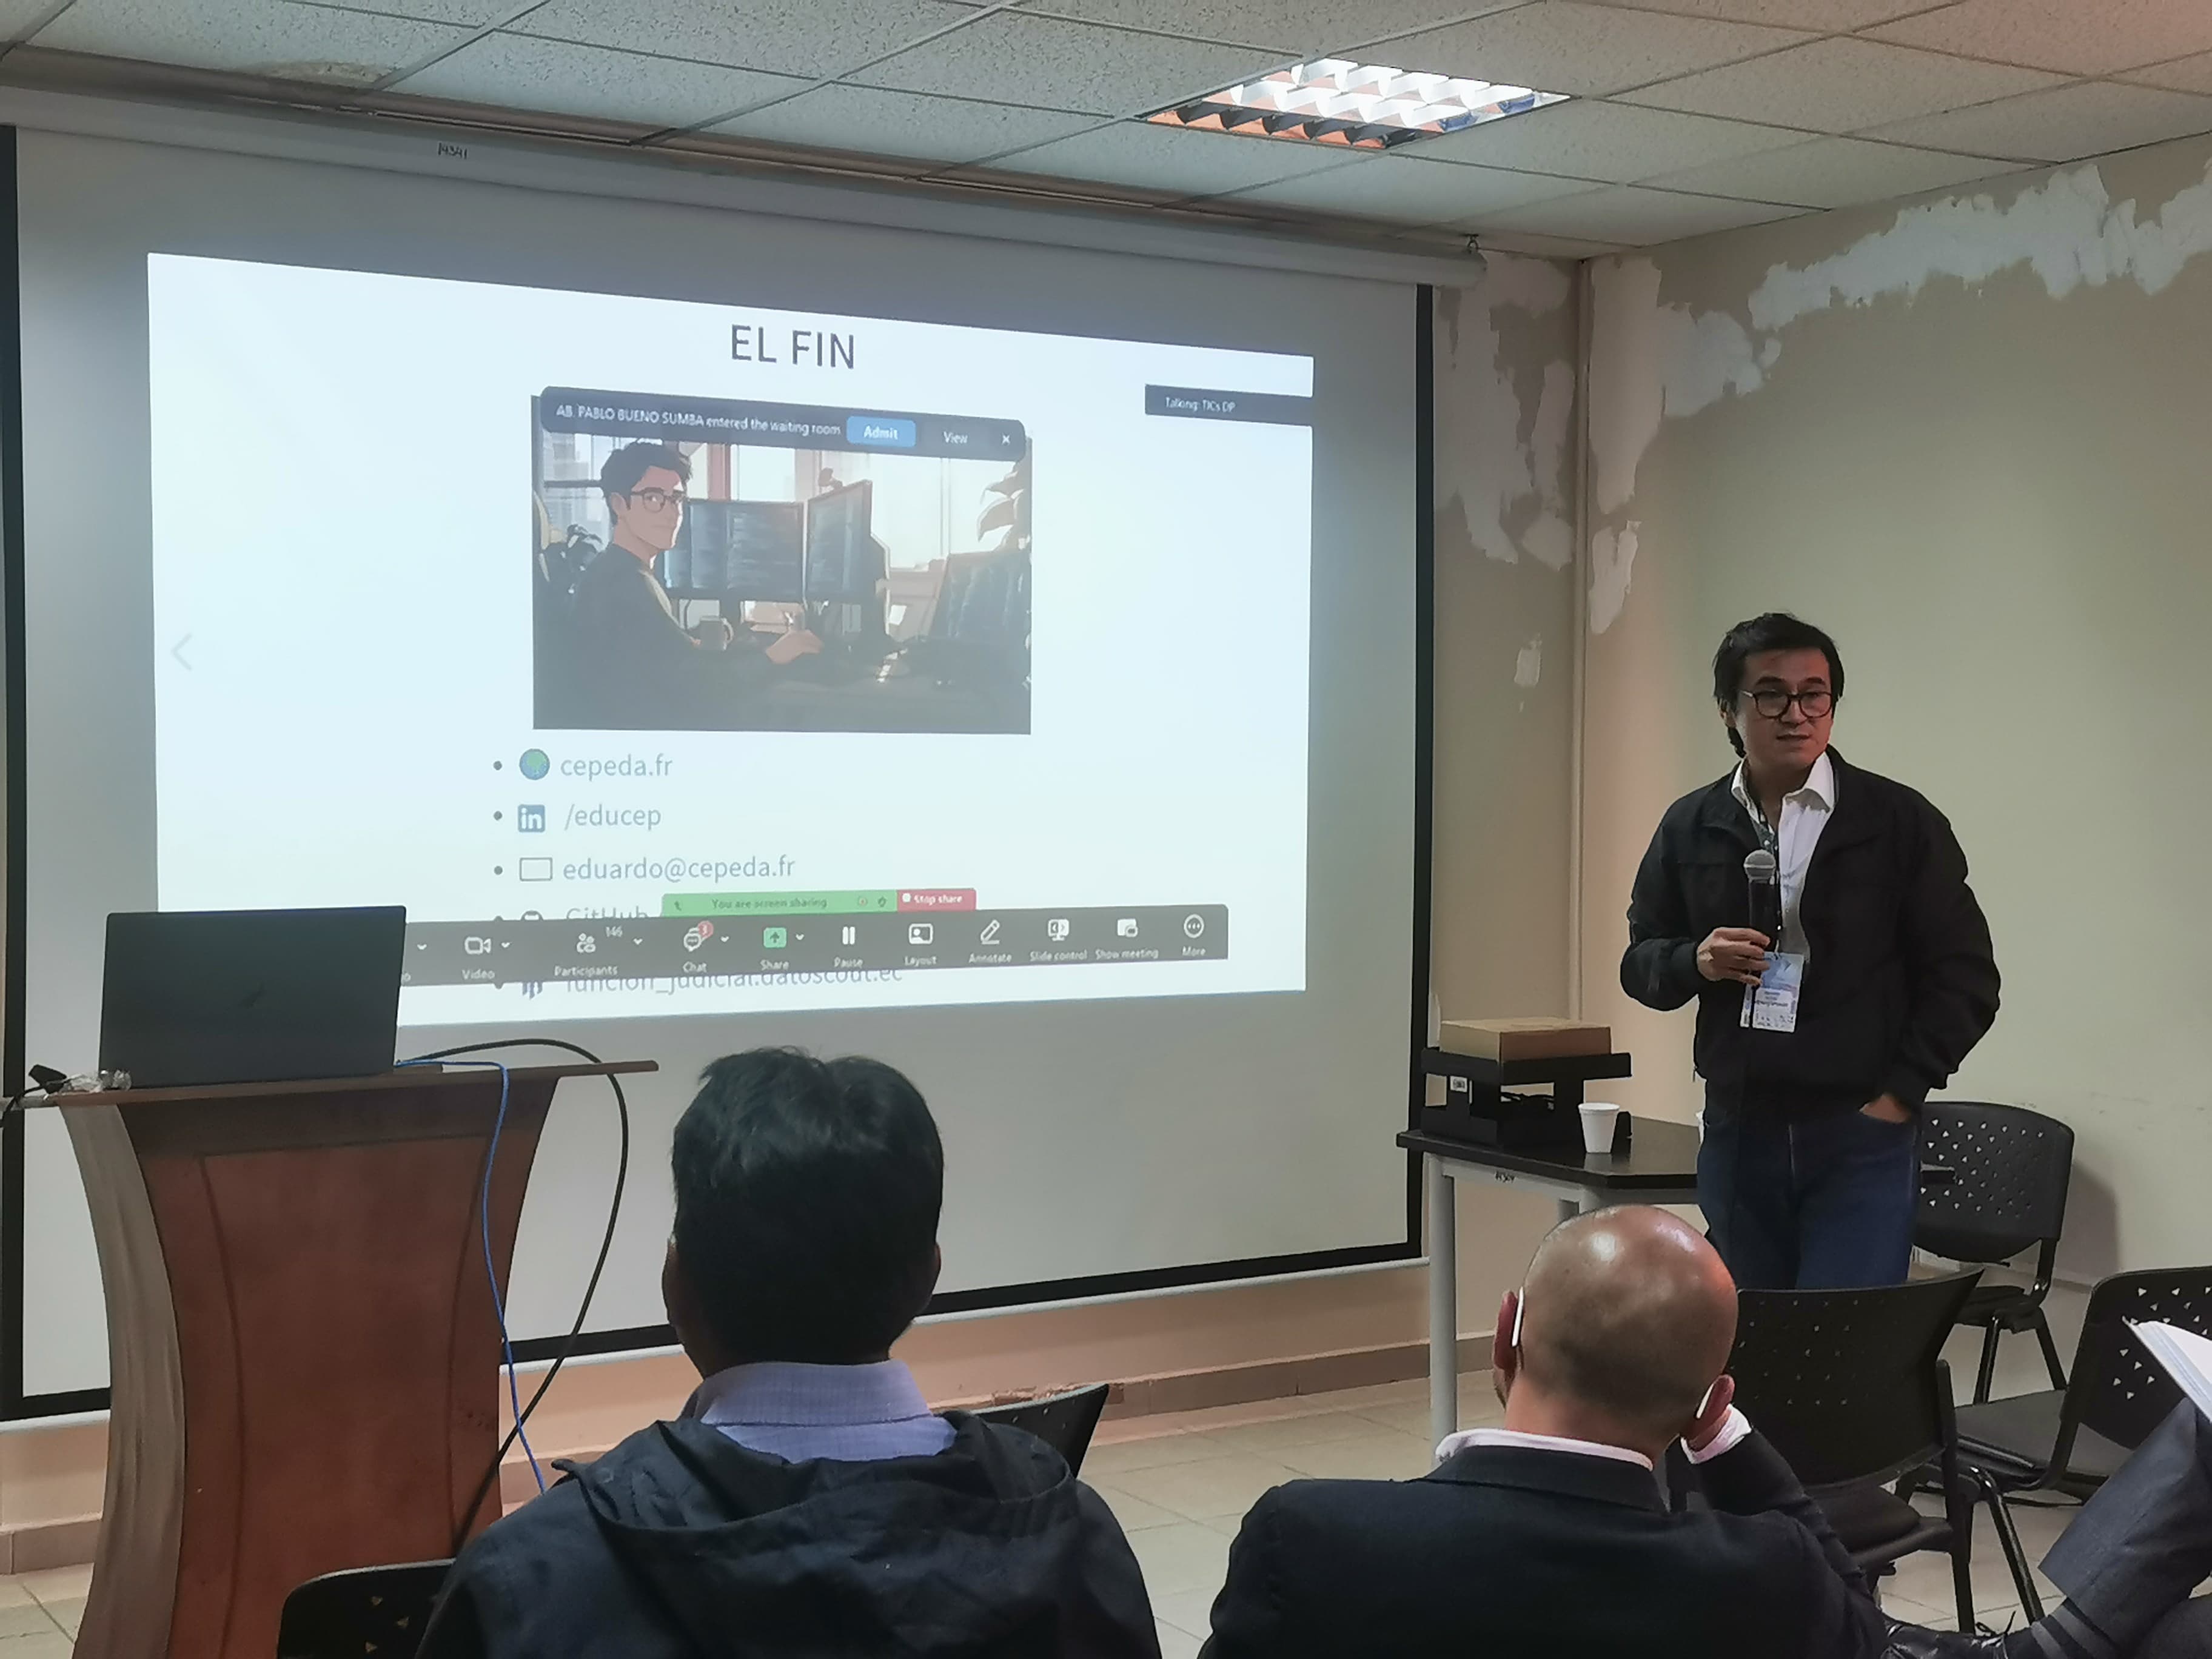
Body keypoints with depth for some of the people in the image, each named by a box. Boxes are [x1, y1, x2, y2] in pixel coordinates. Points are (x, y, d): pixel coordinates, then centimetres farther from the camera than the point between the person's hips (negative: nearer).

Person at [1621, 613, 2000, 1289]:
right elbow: (1640, 962, 13)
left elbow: (1965, 975, 0)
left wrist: (1900, 1092, -7)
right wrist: (1696, 961, -9)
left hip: (1861, 1137, -3)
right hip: (1736, 1132, 4)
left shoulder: (1901, 821, -1)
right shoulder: (1691, 827, 8)